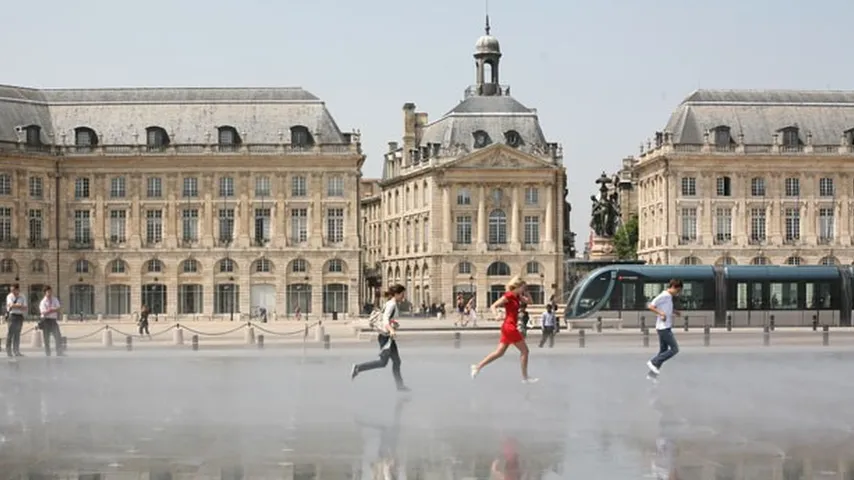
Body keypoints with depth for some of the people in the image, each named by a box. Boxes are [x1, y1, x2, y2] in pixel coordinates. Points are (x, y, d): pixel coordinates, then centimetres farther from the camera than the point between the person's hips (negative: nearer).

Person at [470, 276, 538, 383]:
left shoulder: (517, 296, 13)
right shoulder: (508, 296, -12)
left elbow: (529, 301, 23)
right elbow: (494, 306, -14)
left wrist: (524, 292, 9)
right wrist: (497, 316, -32)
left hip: (509, 327, 9)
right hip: (510, 327, -9)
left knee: (499, 352, 7)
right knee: (524, 350, -2)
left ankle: (478, 366, 6)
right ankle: (525, 377, 3)